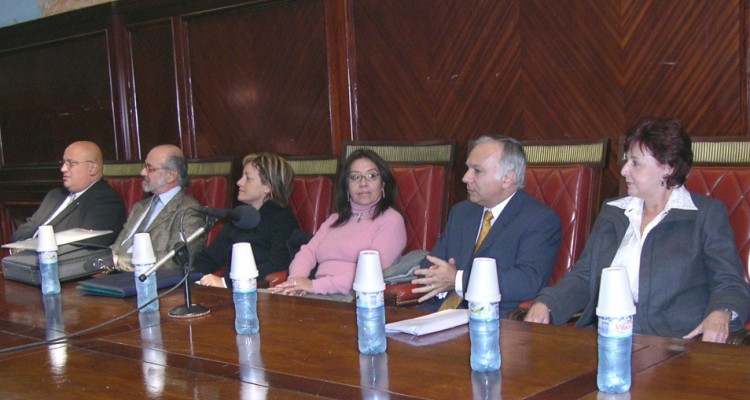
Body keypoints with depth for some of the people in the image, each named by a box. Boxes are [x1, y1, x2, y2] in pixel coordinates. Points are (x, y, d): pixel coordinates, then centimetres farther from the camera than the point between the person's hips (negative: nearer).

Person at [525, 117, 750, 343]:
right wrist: (545, 304, -3)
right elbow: (583, 276, 15)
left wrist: (720, 314, -23)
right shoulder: (612, 212, 19)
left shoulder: (707, 214, 6)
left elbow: (729, 282, 0)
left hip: (673, 345, -3)